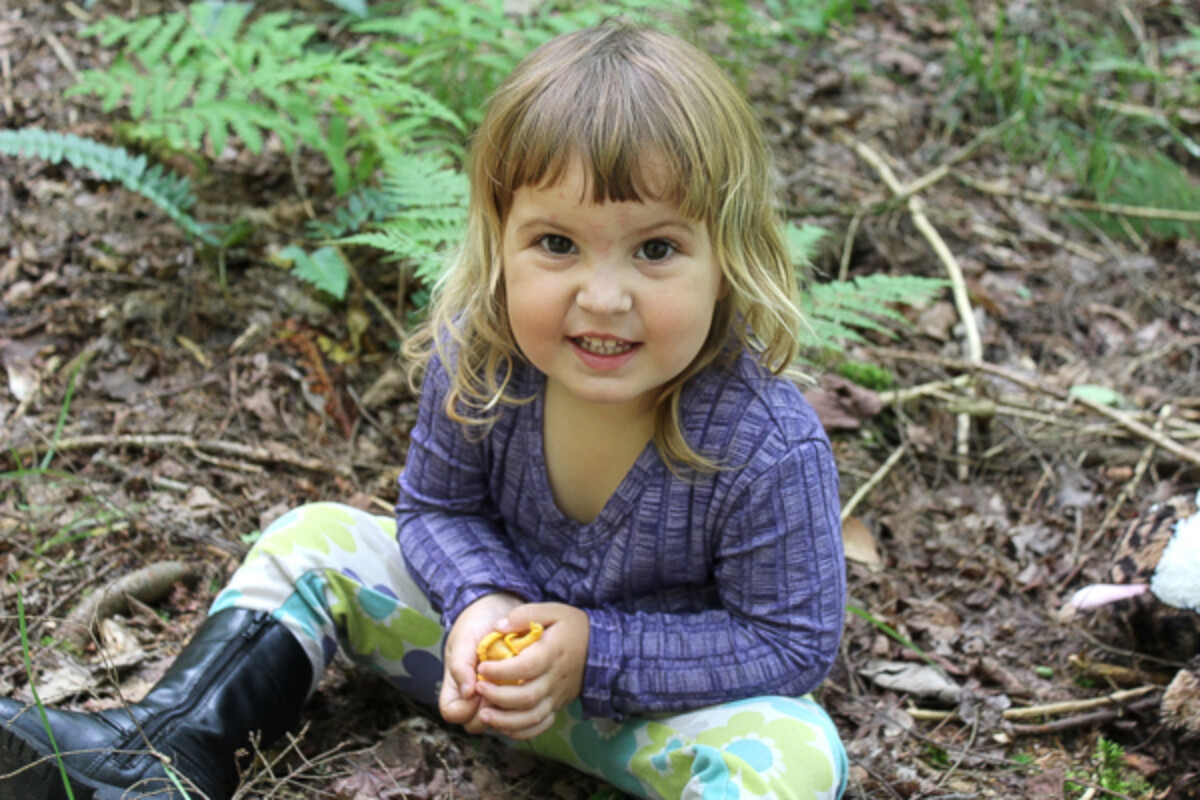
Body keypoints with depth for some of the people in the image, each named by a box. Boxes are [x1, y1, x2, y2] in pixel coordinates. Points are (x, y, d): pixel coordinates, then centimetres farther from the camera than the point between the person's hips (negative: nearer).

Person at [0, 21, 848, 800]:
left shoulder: (769, 449, -33)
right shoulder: (475, 358, -21)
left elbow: (792, 640, -20)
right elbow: (438, 508, -3)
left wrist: (593, 654, -28)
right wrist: (483, 604, -25)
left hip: (668, 696, -4)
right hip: (500, 627, 4)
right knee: (315, 541, -1)